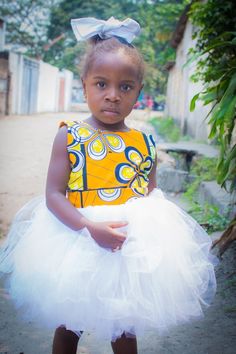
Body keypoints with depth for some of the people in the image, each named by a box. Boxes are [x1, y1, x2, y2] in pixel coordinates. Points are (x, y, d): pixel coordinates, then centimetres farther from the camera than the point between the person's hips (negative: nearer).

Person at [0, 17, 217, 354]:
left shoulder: (144, 144, -2)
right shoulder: (68, 138, -10)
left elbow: (152, 196, 3)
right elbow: (54, 195, -13)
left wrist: (145, 229, -17)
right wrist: (90, 228, -27)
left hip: (134, 248, 2)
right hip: (76, 244, -1)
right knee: (68, 327, 19)